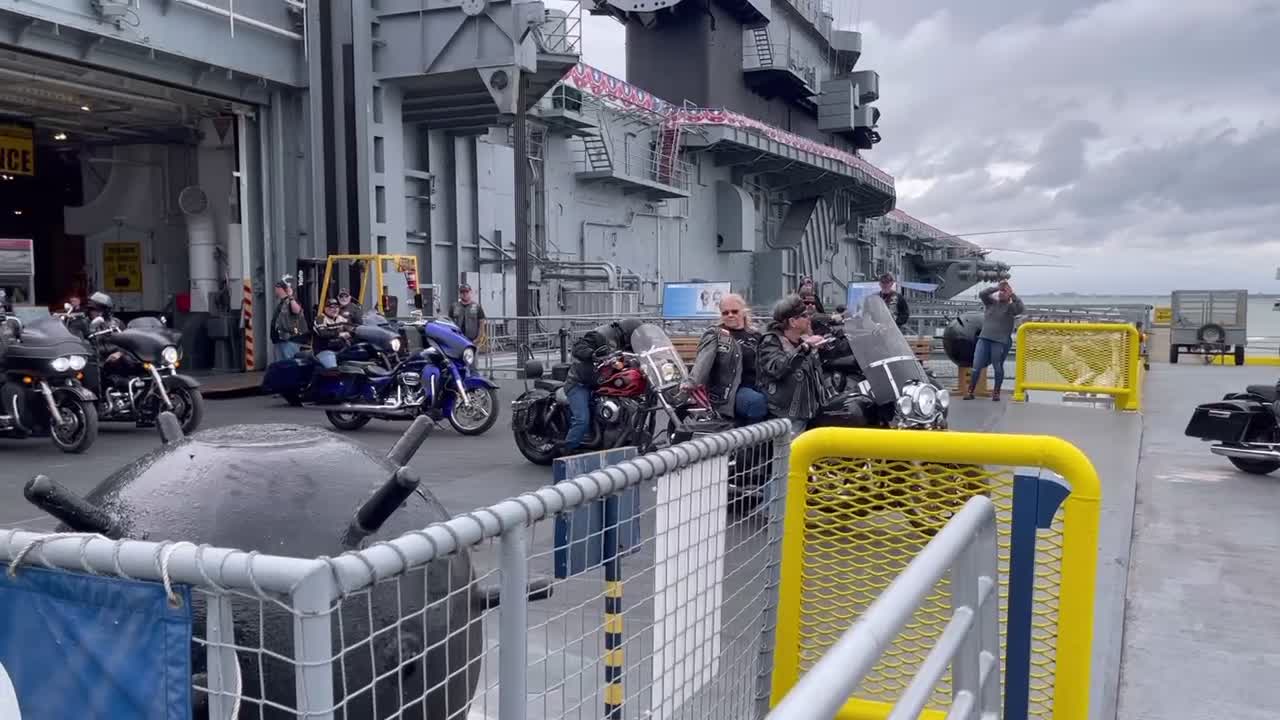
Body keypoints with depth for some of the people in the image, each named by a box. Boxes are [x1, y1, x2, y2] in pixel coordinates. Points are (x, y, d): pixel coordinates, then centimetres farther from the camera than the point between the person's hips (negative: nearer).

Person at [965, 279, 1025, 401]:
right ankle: (970, 391, 6)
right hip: (984, 339, 3)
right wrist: (996, 287, -9)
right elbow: (981, 294, -4)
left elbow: (1021, 308, -19)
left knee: (997, 367, 6)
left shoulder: (1010, 307, 0)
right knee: (976, 367, -1)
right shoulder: (991, 302, 10)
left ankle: (996, 392, 20)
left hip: (1000, 342, -3)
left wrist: (1012, 294, -18)